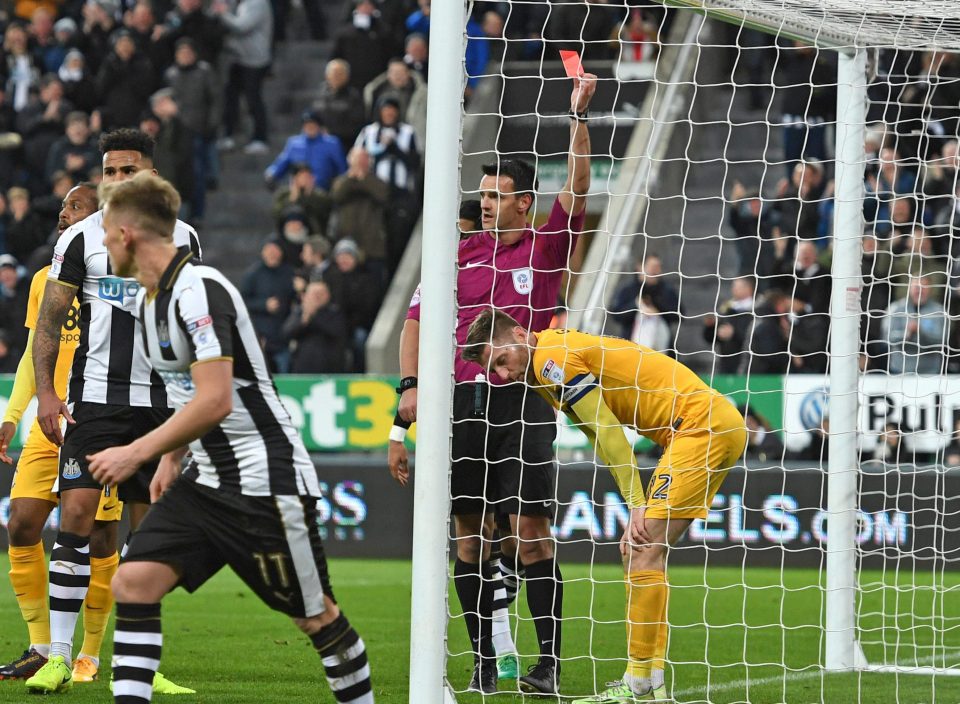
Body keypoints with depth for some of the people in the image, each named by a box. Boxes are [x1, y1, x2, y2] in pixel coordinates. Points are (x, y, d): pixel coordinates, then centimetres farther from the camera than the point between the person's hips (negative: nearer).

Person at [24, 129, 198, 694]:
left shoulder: (182, 238, 7)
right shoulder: (82, 238, -1)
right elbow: (50, 321, 2)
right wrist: (45, 392, -8)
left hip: (161, 402, 3)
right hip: (96, 397, -3)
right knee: (77, 515, -12)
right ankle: (59, 655, -8)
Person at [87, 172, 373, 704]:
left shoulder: (199, 290, -19)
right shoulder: (150, 299, 11)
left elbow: (215, 400, -26)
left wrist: (137, 453, -22)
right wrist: (170, 459, 19)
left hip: (266, 478, -9)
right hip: (207, 480, 9)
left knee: (315, 617, 1)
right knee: (133, 581, -8)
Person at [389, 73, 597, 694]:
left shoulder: (547, 248, 4)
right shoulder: (461, 254, 10)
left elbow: (577, 188, -7)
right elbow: (417, 317, 12)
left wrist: (579, 115, -15)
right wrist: (410, 384, 1)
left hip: (524, 401, -3)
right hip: (464, 401, 3)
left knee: (532, 530, -8)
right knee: (470, 535, 3)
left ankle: (549, 661, -5)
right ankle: (483, 660, 9)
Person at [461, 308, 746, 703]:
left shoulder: (552, 358, -12)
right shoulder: (550, 371, 16)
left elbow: (610, 436, -15)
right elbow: (605, 437, 11)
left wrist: (638, 506, -13)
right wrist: (639, 509, 2)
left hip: (701, 424, -10)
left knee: (643, 550, -13)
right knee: (641, 549, 9)